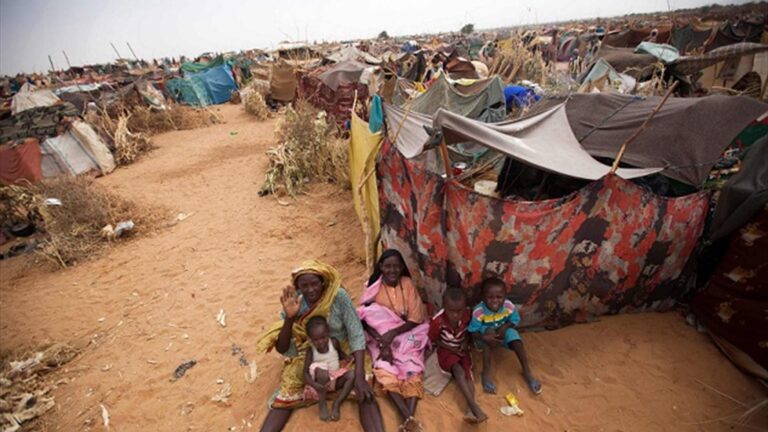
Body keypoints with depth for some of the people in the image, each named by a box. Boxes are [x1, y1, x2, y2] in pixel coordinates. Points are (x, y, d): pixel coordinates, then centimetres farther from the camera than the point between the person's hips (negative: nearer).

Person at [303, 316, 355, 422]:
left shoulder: (334, 343, -7)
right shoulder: (311, 351, -13)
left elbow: (343, 355, 13)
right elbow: (305, 373, -17)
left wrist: (347, 360, -10)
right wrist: (315, 385, -35)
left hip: (337, 378, 3)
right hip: (321, 381, -3)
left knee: (351, 375, -25)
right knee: (320, 371, -36)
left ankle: (336, 404, -20)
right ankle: (322, 405, -22)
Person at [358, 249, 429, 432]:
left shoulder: (407, 284, -7)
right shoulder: (374, 288, -6)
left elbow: (416, 319, -8)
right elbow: (366, 320, -6)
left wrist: (393, 333, -20)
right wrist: (382, 342, -21)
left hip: (406, 335, 1)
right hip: (381, 336, 0)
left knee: (411, 369, -25)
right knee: (384, 371, -25)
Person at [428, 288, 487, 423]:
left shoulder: (467, 314, -17)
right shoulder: (437, 320, -27)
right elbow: (434, 340, -11)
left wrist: (466, 342, -13)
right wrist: (452, 349, -16)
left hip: (462, 349, 4)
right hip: (446, 350, -4)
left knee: (467, 370, -21)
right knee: (458, 370, -28)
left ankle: (470, 409, -29)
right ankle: (474, 406, -33)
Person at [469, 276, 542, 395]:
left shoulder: (509, 306, -23)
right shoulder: (478, 311, -31)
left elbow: (515, 320, -6)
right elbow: (473, 332, -24)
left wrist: (505, 326, -24)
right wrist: (485, 338, -43)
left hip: (503, 332, 3)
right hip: (485, 335, -3)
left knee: (512, 333, -25)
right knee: (490, 331, -33)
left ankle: (527, 372, -10)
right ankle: (486, 373, -25)